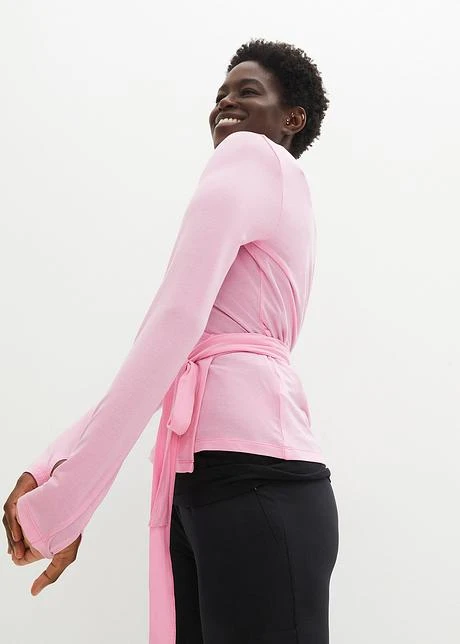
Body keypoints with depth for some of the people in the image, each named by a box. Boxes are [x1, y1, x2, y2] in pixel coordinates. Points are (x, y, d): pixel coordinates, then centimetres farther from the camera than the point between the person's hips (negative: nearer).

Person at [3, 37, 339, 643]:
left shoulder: (250, 157, 0)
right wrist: (50, 470, 8)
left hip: (253, 477, -8)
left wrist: (63, 503, -15)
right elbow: (165, 362, 17)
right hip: (201, 479, 8)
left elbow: (173, 327, -14)